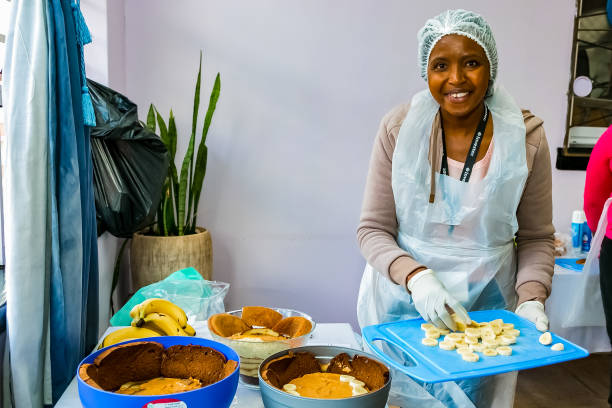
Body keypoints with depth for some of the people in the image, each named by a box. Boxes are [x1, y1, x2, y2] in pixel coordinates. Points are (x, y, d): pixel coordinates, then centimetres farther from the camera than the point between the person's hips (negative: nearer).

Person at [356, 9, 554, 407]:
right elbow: (373, 230, -8)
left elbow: (536, 238, 1)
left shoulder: (527, 138, -9)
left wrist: (531, 298, -14)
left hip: (486, 306, 1)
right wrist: (415, 276, -25)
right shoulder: (399, 128, -12)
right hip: (402, 298, 0)